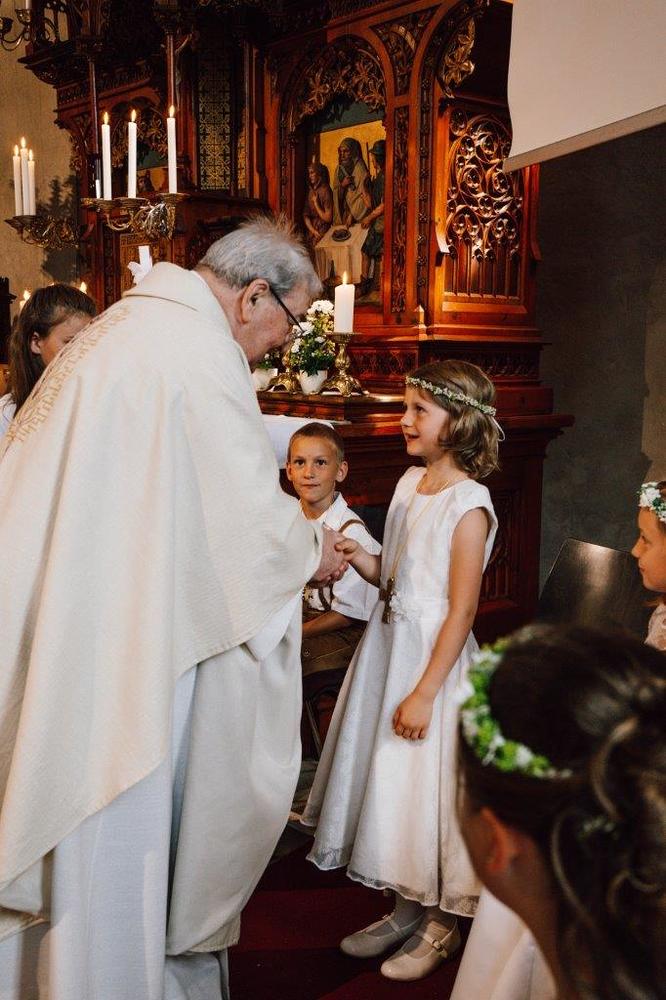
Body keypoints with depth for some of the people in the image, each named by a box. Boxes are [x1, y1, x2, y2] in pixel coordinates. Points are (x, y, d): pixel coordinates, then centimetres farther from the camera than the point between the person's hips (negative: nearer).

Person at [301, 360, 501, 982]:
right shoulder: (410, 483, 7)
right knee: (386, 778, 15)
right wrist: (362, 562, -5)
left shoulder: (469, 505, -17)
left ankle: (441, 924, 24)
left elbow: (461, 609, -18)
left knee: (426, 785, 3)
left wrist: (424, 693, -19)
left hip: (433, 657, -8)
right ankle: (406, 908, 33)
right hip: (387, 647, 8)